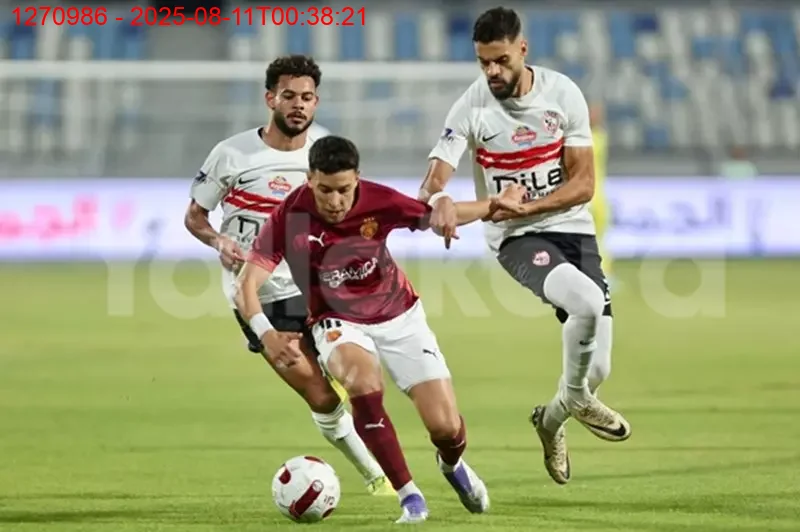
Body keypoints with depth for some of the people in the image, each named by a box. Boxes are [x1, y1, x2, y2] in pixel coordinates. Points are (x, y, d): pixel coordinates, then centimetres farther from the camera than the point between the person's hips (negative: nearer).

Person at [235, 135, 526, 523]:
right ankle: (409, 496, -21)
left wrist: (493, 206, -13)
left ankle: (452, 464, 33)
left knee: (445, 425, -8)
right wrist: (266, 333, -45)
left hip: (399, 316, 1)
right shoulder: (290, 217, -24)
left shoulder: (378, 202, -20)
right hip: (338, 322, -1)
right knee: (362, 378, -36)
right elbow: (248, 283, -29)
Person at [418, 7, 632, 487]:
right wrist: (440, 200, -39)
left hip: (575, 230, 3)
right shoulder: (471, 107, -9)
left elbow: (584, 184, -3)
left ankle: (553, 417, 34)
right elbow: (433, 183, -15)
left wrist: (527, 205, -18)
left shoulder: (563, 93, -5)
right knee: (588, 301, -34)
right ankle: (576, 398, -5)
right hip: (518, 240, -3)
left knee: (597, 370, -2)